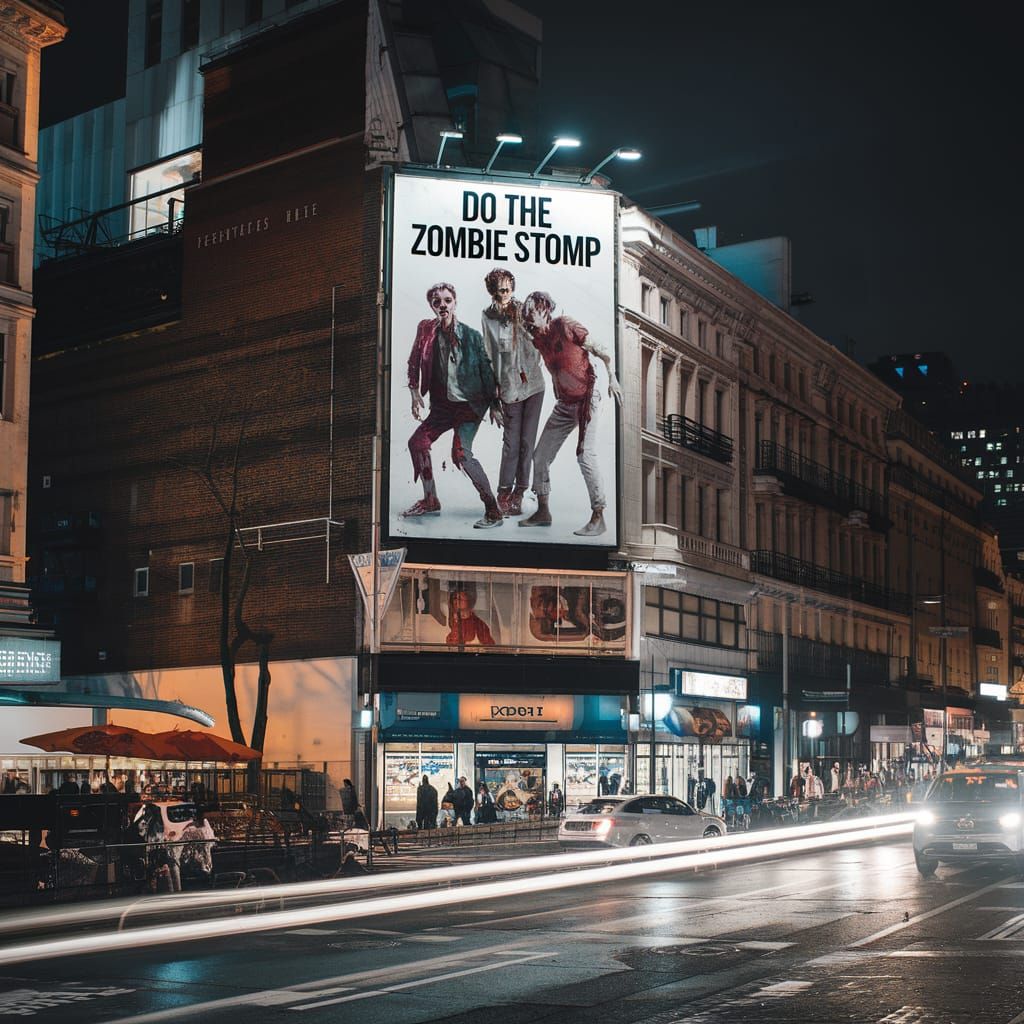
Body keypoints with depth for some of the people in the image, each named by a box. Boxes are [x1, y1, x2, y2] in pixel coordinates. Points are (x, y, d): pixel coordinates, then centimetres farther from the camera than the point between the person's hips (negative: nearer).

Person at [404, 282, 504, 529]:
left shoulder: (471, 335, -11)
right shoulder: (426, 330, 1)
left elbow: (486, 369, -6)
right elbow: (415, 363, 11)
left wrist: (494, 405, -7)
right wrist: (415, 394, 3)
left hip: (469, 402, -6)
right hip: (443, 403, 6)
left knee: (461, 453, -21)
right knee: (417, 442, 6)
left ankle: (494, 510, -15)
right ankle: (431, 501, 22)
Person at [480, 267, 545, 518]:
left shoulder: (522, 310, 3)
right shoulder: (489, 318, -1)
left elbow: (537, 342, 13)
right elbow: (490, 354, 3)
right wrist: (495, 386, 0)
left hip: (533, 382, 2)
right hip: (510, 385, -2)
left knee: (527, 440, 3)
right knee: (512, 441, -5)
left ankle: (519, 492, 12)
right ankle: (504, 493, 4)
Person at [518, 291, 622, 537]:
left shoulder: (566, 326, -13)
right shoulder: (537, 339, 6)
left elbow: (602, 353, -11)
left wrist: (612, 378, -20)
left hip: (587, 398, -8)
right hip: (564, 403, 8)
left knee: (585, 454, -18)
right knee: (540, 456, 7)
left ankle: (598, 517, -14)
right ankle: (543, 512, 19)